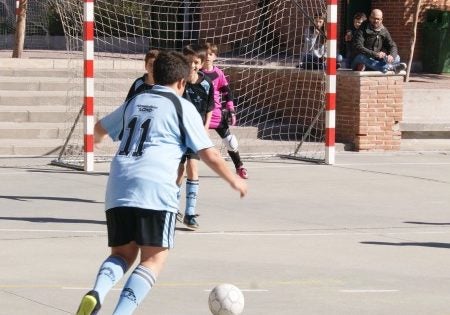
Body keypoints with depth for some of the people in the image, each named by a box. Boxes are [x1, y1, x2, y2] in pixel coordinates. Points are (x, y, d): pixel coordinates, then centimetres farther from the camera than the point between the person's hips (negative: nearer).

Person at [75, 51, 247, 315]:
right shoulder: (182, 107, 6)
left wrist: (95, 140, 63)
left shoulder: (135, 102, 22)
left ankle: (97, 293, -15)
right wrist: (234, 180, 19)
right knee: (154, 259, -2)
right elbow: (210, 154, 4)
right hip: (155, 190, -5)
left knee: (123, 253, 14)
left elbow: (100, 129, 39)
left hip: (118, 189, 5)